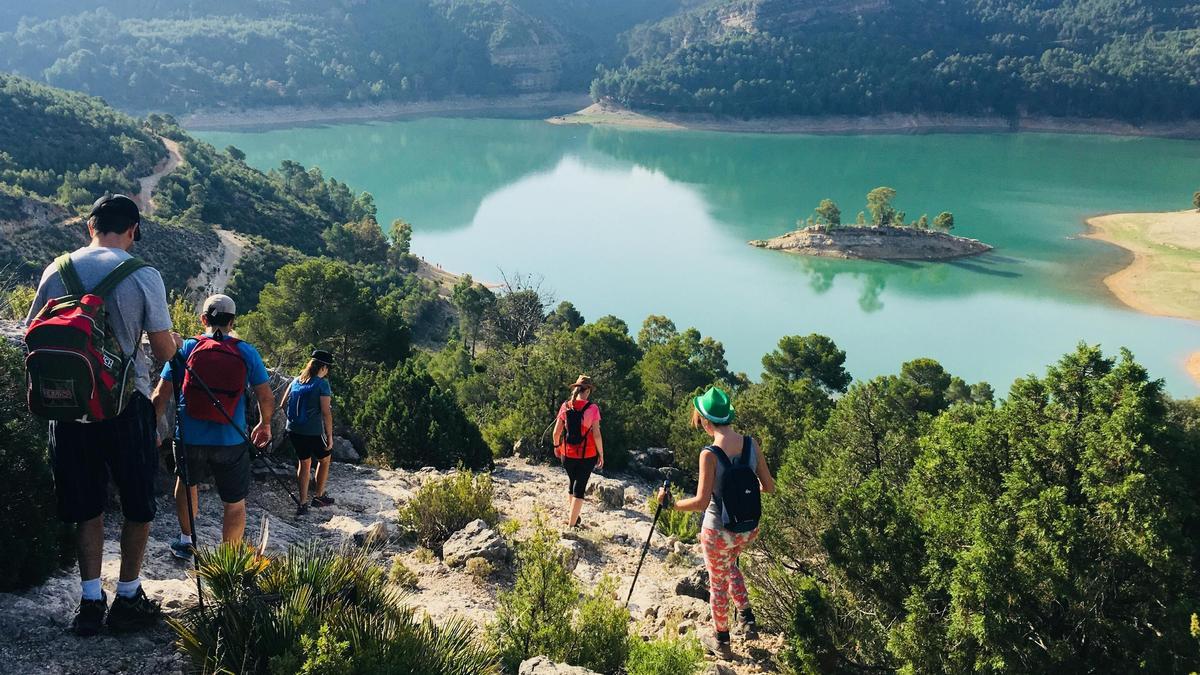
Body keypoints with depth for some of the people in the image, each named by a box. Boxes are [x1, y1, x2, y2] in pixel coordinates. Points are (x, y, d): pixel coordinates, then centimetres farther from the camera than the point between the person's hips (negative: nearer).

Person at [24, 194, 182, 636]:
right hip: (126, 403, -3)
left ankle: (90, 601, 17)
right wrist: (175, 341, 15)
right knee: (138, 505, 12)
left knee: (87, 505, 15)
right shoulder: (144, 276, -10)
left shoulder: (56, 271, 1)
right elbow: (164, 351, -7)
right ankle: (128, 600, 18)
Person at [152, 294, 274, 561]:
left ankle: (186, 540, 38)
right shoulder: (247, 352, -2)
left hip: (190, 438, 2)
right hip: (231, 441, -1)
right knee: (235, 502, 12)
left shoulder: (185, 348, -2)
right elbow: (267, 399, 1)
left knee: (186, 481, 30)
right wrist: (265, 425, 20)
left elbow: (161, 396, -3)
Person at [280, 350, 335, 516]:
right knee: (324, 459, 20)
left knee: (304, 462, 19)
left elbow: (283, 404, 13)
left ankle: (303, 504, 17)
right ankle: (319, 496, 26)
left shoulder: (296, 380, 6)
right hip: (313, 432, -5)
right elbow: (326, 412, -15)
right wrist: (330, 436, -8)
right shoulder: (322, 384, -12)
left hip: (293, 430, 6)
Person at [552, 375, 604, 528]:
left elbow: (556, 431, -1)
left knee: (571, 481, 25)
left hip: (567, 454, 3)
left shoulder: (565, 406, -5)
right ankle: (571, 523, 6)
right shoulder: (592, 408, -13)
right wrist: (601, 454, -2)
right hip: (587, 455, -3)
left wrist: (556, 446, 18)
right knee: (579, 488, 6)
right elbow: (596, 434, -13)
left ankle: (572, 516, 33)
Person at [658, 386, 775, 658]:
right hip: (748, 530, 5)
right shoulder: (751, 444, -8)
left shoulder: (710, 454, -22)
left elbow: (701, 501, -24)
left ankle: (721, 641, 34)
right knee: (730, 564, 34)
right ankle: (748, 620, 27)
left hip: (718, 531, -5)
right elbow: (769, 486, 0)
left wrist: (672, 503, -8)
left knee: (718, 583, 18)